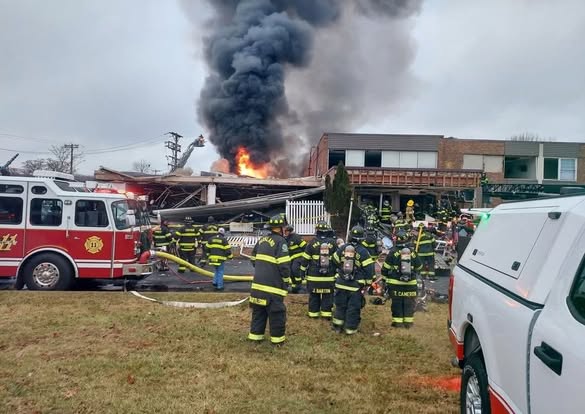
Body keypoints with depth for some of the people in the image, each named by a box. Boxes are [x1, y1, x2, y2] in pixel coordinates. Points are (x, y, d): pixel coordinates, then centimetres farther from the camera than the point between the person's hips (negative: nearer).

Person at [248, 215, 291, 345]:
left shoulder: (261, 240, 11)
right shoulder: (280, 241, -12)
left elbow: (253, 260, 18)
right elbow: (284, 265, -17)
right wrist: (286, 281, -5)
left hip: (258, 283, 7)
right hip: (273, 285, -7)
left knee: (258, 310, 16)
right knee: (277, 313, 4)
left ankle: (255, 335, 23)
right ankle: (277, 338, 12)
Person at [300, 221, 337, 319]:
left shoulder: (312, 243, -5)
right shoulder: (333, 243, -1)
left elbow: (305, 259, -2)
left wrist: (302, 271, 8)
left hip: (314, 277, -1)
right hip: (329, 277, 1)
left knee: (314, 295, 10)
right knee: (327, 296, 10)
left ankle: (313, 313, 15)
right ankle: (326, 312, 11)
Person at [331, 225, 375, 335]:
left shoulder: (342, 249, -1)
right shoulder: (363, 252, -12)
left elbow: (335, 262, 10)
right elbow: (369, 269, -11)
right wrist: (367, 283, 0)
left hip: (341, 284, 4)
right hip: (356, 286, -3)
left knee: (340, 305, 17)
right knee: (353, 308, 7)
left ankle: (337, 325, 22)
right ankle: (350, 328, 12)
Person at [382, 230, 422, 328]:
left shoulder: (393, 252, -6)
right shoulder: (413, 253, 0)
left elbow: (386, 268, -2)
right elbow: (419, 267, 13)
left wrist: (384, 279, 9)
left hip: (395, 284, -2)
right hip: (410, 283, 2)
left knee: (397, 303, 6)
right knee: (409, 303, 10)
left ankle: (397, 322, 7)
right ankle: (408, 322, 14)